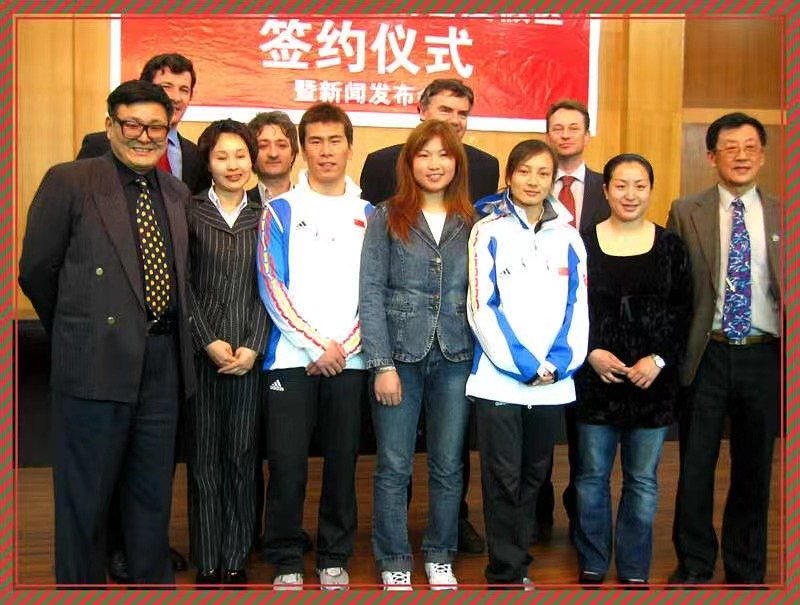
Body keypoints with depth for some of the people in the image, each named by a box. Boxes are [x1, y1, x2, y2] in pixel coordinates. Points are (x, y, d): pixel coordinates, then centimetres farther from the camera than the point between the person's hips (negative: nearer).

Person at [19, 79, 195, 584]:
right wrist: (78, 330, 7)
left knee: (154, 492, 16)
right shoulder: (69, 182, -4)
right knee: (86, 495, 8)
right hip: (96, 362, -4)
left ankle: (152, 583, 32)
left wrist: (167, 336, 7)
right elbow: (36, 270, -1)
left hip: (164, 364, 5)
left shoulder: (178, 194, 10)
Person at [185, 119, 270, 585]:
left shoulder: (264, 218, 8)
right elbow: (182, 285, 0)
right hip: (200, 351, -1)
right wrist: (209, 342, -8)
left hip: (248, 352, 1)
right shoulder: (191, 213, 4)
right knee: (204, 454, 4)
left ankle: (237, 557, 15)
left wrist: (252, 347, -7)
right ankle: (208, 562, 13)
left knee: (242, 455, 5)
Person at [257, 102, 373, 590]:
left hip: (349, 360, 2)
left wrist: (346, 346, -6)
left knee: (342, 462, 6)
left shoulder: (368, 215, 10)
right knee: (288, 464, -1)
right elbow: (272, 287, -2)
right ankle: (287, 560, 15)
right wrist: (316, 345, -9)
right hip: (292, 357, -1)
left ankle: (335, 558, 21)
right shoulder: (281, 210, 5)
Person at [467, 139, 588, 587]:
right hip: (500, 378, -4)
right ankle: (508, 573, 11)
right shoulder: (490, 231, -1)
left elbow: (577, 305, 7)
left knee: (534, 476, 12)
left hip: (554, 379, 4)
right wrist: (523, 364, -13)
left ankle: (516, 562, 26)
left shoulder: (568, 236, 10)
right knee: (504, 479, -1)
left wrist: (560, 361, -8)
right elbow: (482, 305, -7)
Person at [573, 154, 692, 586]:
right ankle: (592, 567, 24)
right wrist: (591, 353, -12)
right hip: (595, 378, -1)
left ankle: (634, 571, 23)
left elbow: (682, 313, 3)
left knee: (642, 482, 9)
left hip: (652, 380, 1)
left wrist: (658, 360, -9)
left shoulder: (670, 246, 3)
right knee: (592, 477, 9)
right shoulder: (583, 244, 0)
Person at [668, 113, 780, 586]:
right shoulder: (686, 213, 1)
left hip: (763, 356, 2)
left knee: (754, 469, 13)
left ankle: (746, 570, 30)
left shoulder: (780, 215, 6)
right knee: (696, 467, 8)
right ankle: (694, 564, 26)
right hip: (707, 355, -1)